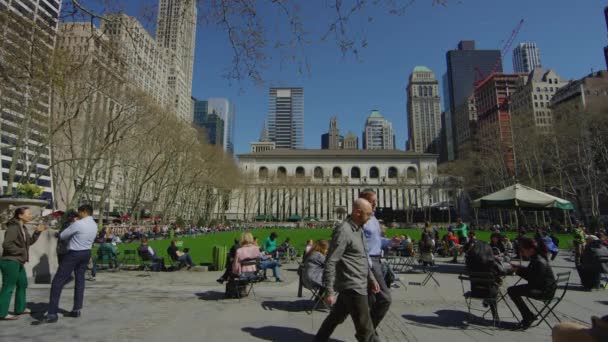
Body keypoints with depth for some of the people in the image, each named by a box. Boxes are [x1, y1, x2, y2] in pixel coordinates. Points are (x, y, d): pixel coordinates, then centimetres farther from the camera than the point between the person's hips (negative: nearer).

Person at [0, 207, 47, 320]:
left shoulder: (23, 228, 11)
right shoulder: (13, 227, -19)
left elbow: (30, 242, 18)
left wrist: (38, 232, 6)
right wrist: (21, 251, -17)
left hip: (18, 262, 10)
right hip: (10, 262, -10)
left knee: (22, 284, 18)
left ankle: (20, 308, 30)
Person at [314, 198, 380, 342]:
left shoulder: (358, 229, 10)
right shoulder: (343, 230, -20)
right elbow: (330, 262, -21)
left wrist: (371, 278, 18)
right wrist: (329, 291, -21)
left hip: (356, 285, 9)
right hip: (353, 287, -9)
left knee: (336, 317, 21)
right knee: (365, 328, 2)